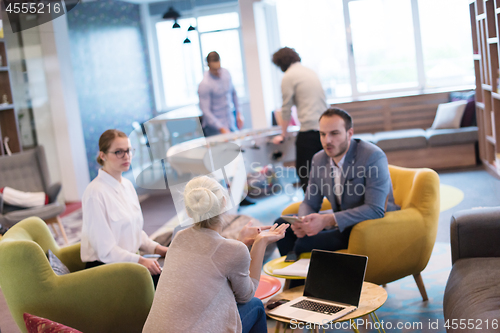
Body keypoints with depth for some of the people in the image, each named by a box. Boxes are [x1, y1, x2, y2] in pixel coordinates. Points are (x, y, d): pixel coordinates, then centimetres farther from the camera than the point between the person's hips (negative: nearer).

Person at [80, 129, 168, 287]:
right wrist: (139, 260, -24)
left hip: (128, 260, 8)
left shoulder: (127, 185, 13)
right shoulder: (95, 192, -14)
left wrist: (156, 248, 4)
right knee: (160, 277, -28)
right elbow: (104, 250, -17)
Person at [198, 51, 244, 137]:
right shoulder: (204, 85, -18)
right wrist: (221, 129, -25)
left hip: (231, 123, 7)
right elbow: (206, 111, -20)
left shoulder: (226, 73, 4)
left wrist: (238, 113, 16)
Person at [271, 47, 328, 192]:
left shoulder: (288, 77, -3)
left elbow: (286, 110, -2)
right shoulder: (310, 71, 19)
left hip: (310, 130, -8)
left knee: (303, 171, -2)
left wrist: (283, 135, 8)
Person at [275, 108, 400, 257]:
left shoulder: (373, 157, -21)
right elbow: (310, 203, 9)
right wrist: (303, 222, -17)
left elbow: (375, 210, -28)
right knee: (281, 224, 0)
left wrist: (328, 221, -35)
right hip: (341, 222, 8)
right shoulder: (319, 159, 2)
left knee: (305, 243, -25)